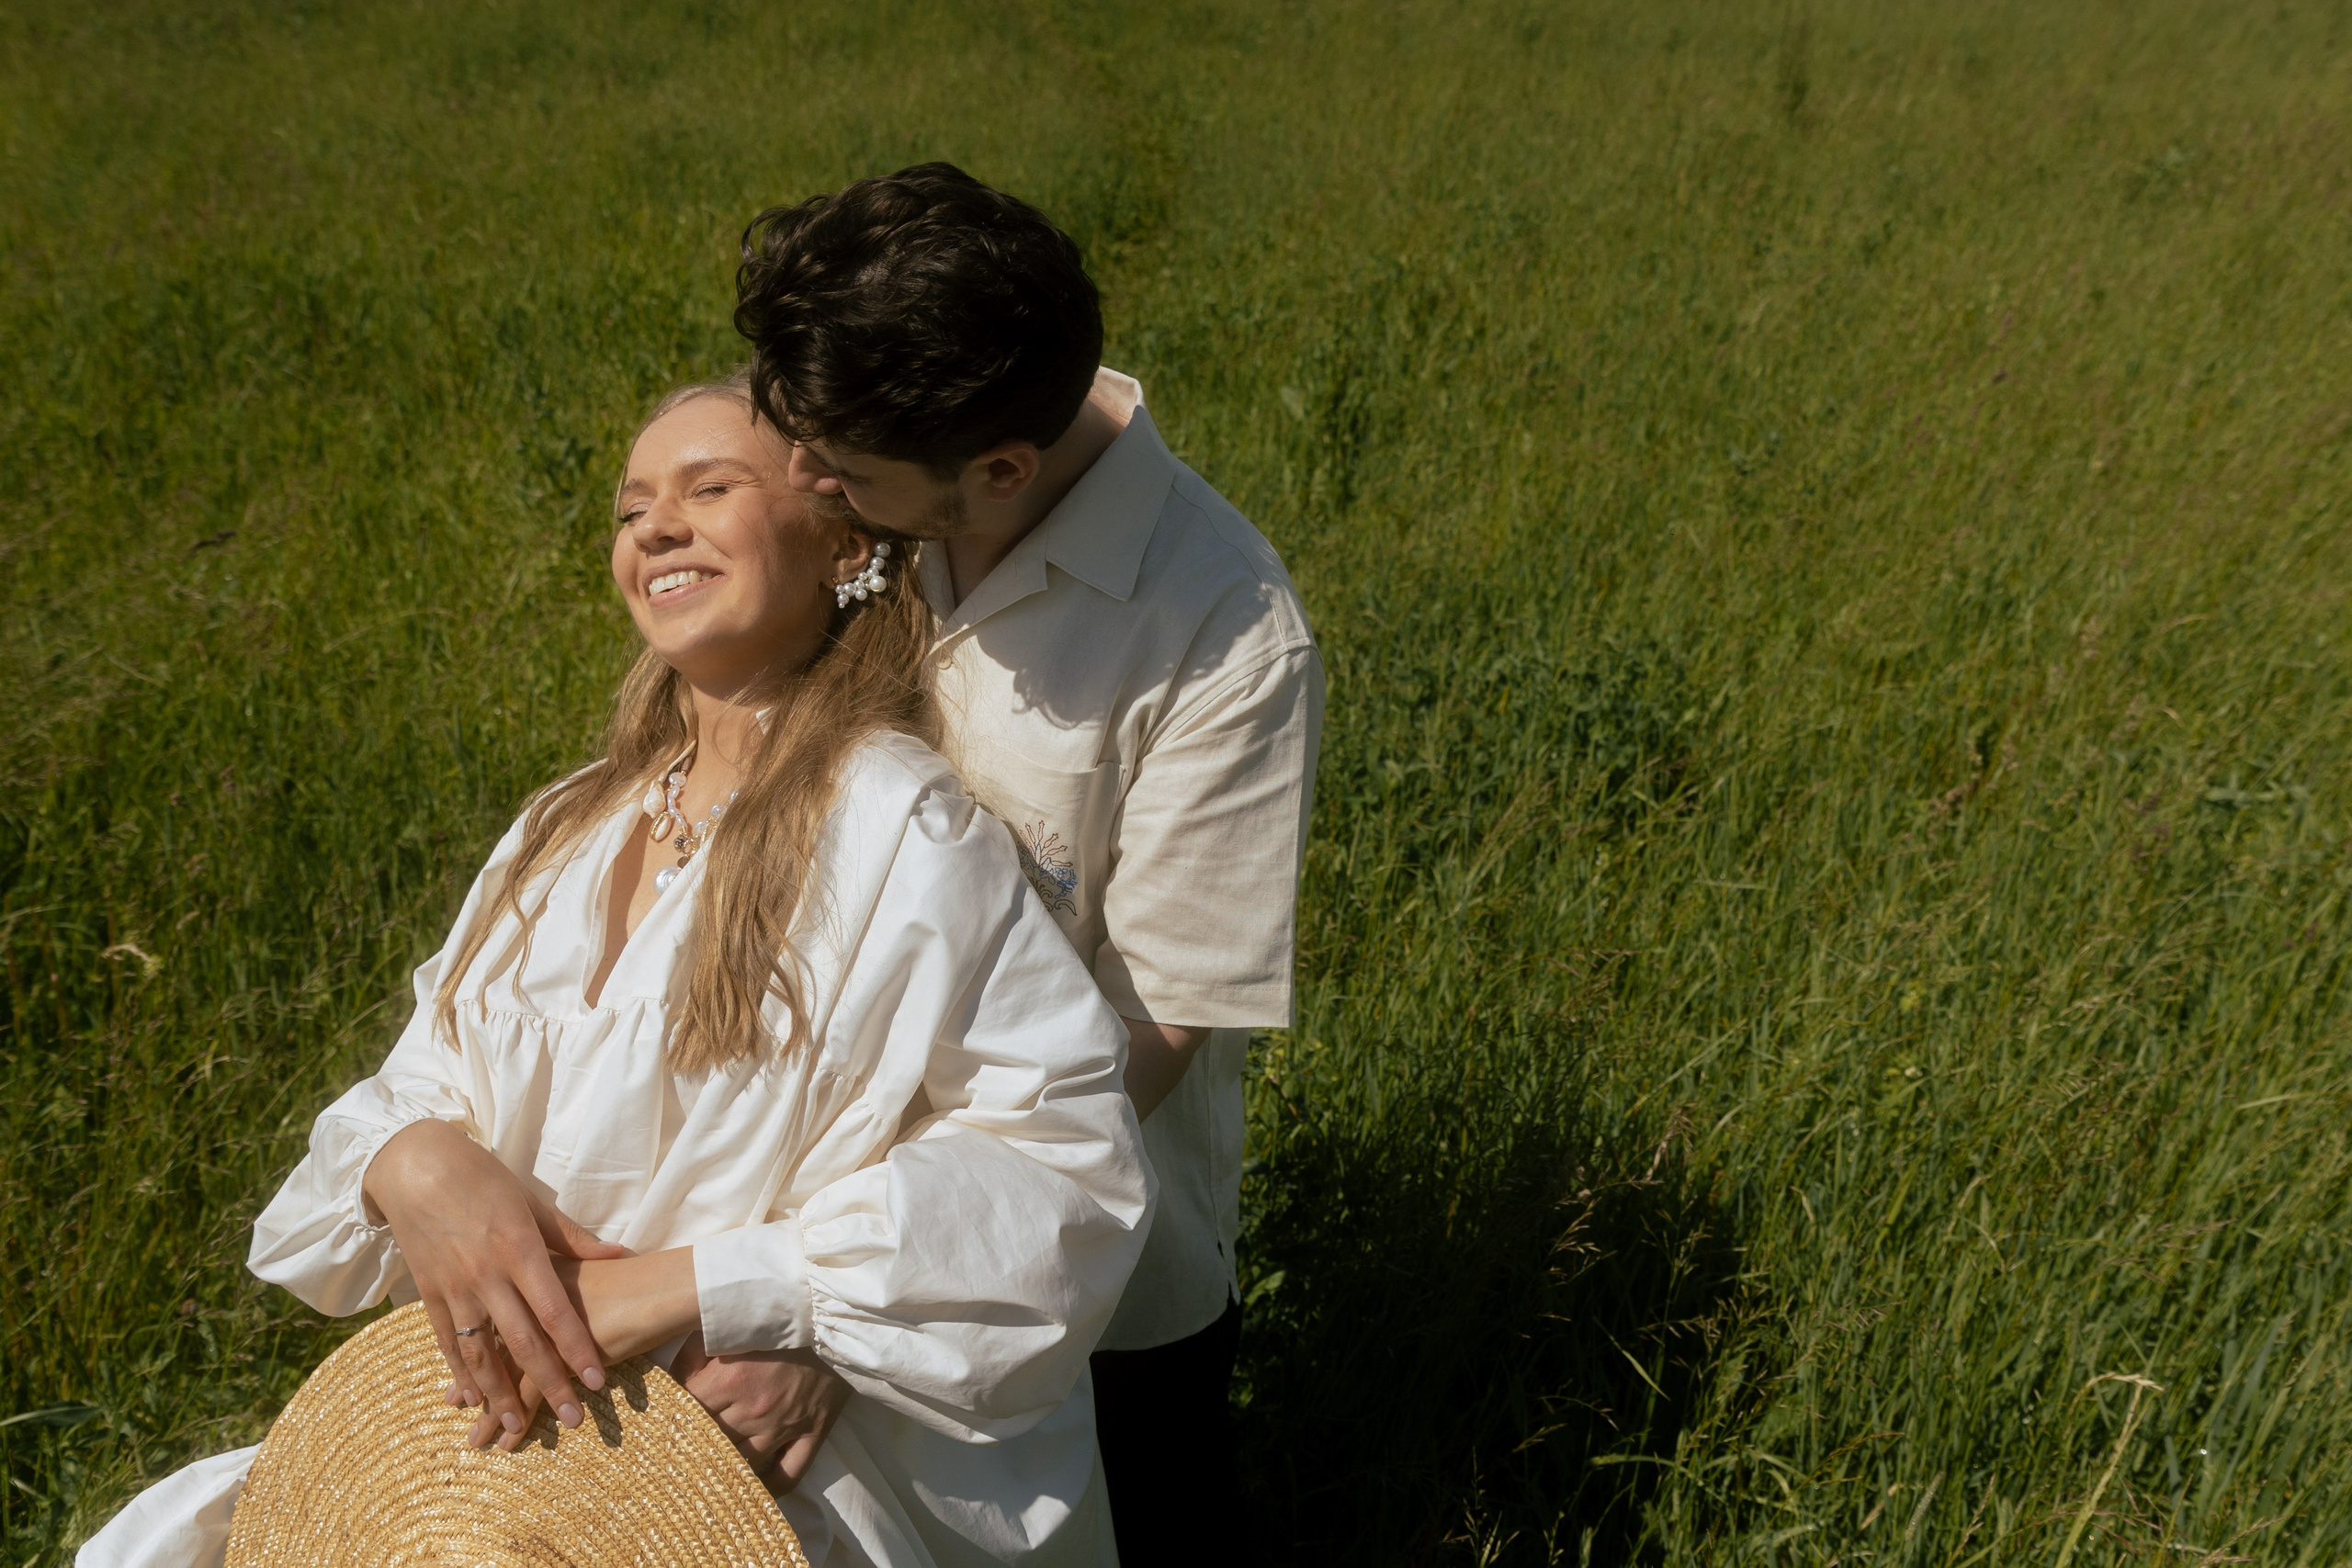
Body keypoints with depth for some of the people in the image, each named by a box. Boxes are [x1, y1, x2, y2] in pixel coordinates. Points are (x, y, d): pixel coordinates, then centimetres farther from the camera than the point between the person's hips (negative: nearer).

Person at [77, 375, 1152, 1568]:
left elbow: (1065, 1168, -18)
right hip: (529, 1416, 6)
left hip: (775, 1469, -6)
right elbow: (421, 1090, 10)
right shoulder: (568, 832, 13)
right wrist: (414, 1159, -17)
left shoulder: (899, 829, -11)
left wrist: (690, 1283, -22)